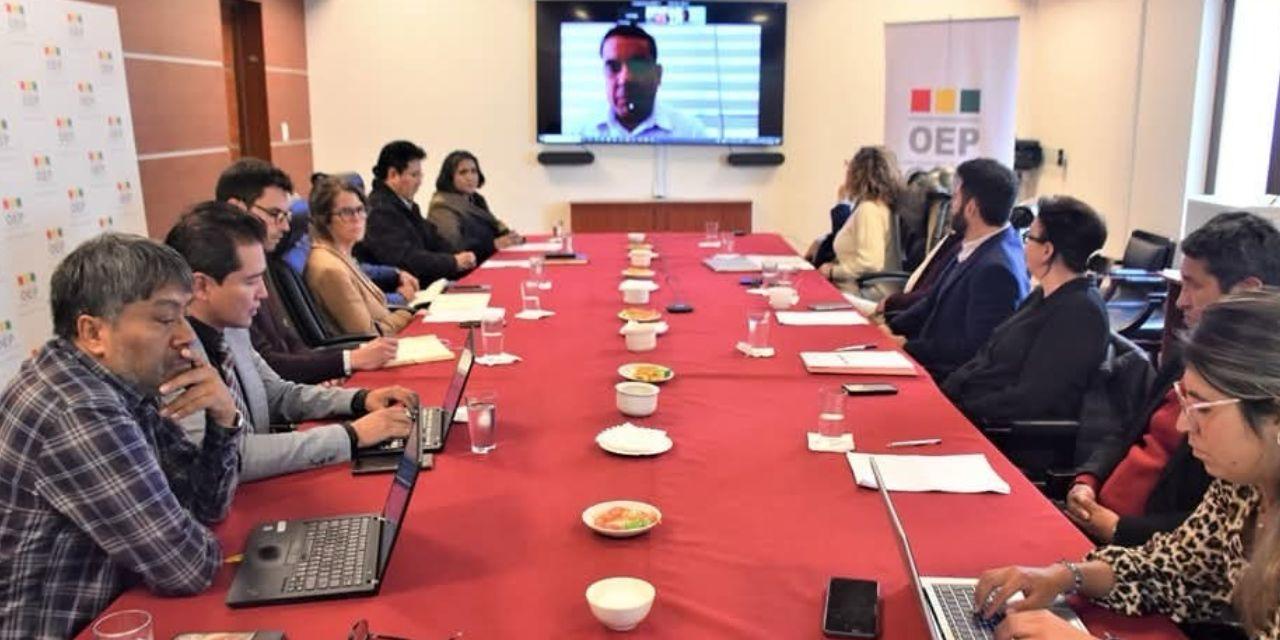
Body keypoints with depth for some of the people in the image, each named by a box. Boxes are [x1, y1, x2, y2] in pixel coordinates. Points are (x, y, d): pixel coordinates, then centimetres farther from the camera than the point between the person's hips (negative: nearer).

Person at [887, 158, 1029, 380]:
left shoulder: (996, 268, -23)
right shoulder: (977, 246, 4)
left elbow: (976, 349, -22)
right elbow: (936, 300, 13)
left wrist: (908, 346, -16)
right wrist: (891, 328, 2)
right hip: (936, 362, 8)